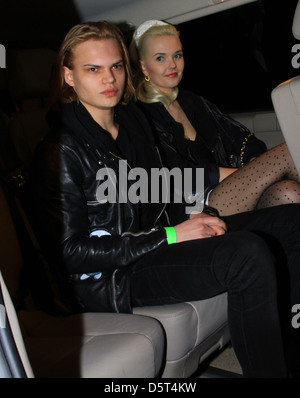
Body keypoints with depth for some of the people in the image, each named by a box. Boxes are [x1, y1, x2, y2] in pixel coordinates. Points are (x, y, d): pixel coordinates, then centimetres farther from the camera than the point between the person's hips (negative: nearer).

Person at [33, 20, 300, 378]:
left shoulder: (132, 118, 10)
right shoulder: (60, 150, -13)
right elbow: (71, 251, -17)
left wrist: (192, 216, -1)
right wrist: (169, 236, -19)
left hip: (158, 238, 8)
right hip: (111, 278, -8)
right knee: (248, 254, -31)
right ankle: (266, 372, -11)